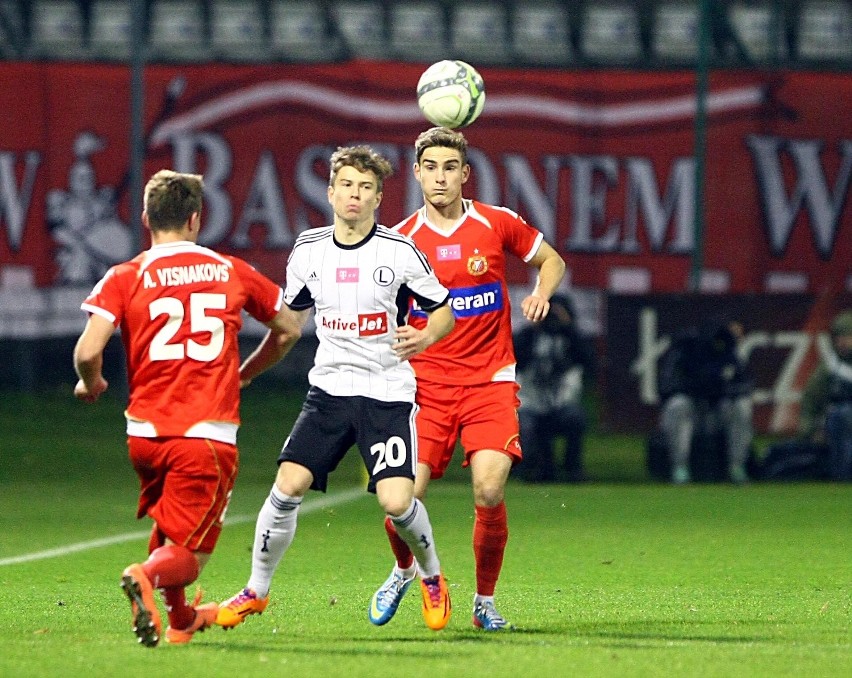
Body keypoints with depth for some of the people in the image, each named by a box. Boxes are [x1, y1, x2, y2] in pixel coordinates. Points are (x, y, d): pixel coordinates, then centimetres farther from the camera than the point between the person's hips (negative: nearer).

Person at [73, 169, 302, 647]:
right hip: (208, 434, -2)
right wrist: (243, 373, 36)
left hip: (145, 432, 2)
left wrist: (90, 384, 11)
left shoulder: (124, 278, 1)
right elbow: (289, 330, 20)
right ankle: (147, 577, -34)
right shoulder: (231, 272, 8)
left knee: (167, 525, 29)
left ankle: (180, 618, 36)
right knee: (188, 554, -3)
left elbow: (88, 351, -11)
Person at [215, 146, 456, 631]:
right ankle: (256, 591, 8)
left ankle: (433, 577, 15)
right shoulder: (308, 252, 4)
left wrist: (426, 336, -19)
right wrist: (246, 370, 16)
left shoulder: (401, 253, -6)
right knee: (288, 486, -11)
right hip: (329, 387, 3)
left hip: (389, 393, -3)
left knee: (396, 501, -16)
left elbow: (444, 312, 3)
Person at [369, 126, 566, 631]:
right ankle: (405, 570, 24)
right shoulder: (401, 240, 2)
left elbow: (552, 260, 17)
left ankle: (486, 600, 3)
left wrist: (542, 294, -3)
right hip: (426, 385, 1)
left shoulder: (498, 224, 1)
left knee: (489, 491, -20)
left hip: (490, 383, 0)